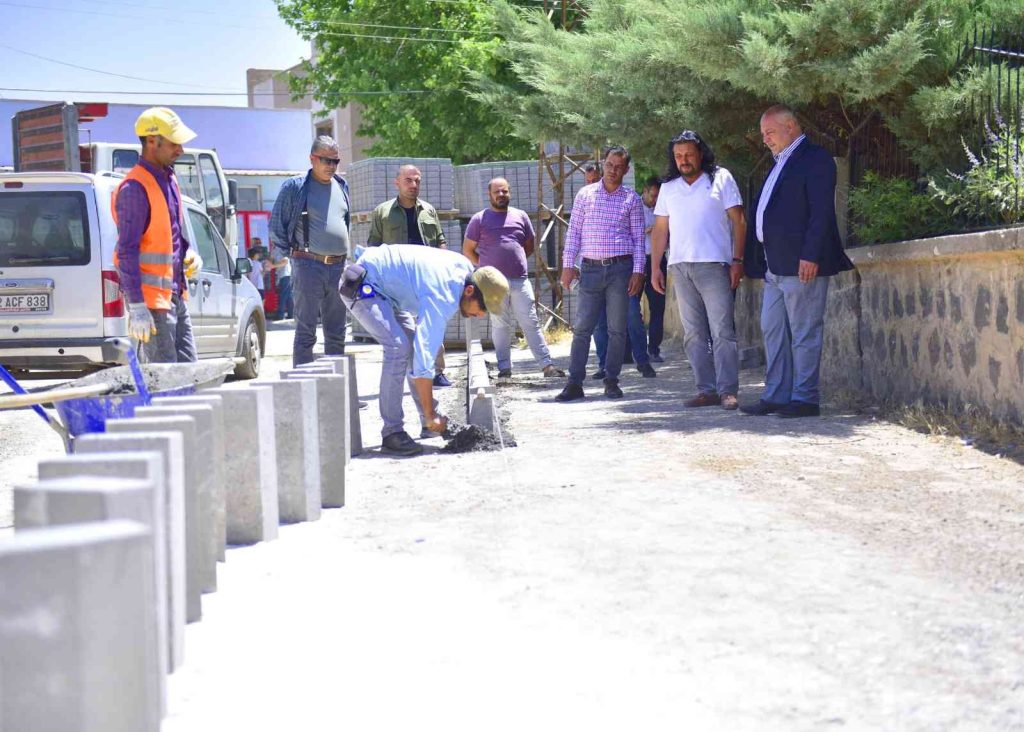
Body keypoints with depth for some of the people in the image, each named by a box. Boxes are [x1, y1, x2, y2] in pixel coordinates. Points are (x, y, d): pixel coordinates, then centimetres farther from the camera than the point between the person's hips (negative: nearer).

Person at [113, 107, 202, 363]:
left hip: (175, 295, 9)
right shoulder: (135, 188, -15)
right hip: (152, 298, -9)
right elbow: (127, 251, -19)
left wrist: (189, 254, 5)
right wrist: (136, 307, -22)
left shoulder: (168, 179, 13)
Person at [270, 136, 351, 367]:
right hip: (308, 265, -5)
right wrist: (284, 257, -4)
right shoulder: (295, 187, -2)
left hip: (338, 267, 6)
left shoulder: (342, 186, 15)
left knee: (336, 333, 10)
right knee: (306, 332, -4)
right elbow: (277, 224, 2)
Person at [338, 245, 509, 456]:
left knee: (415, 343, 9)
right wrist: (430, 416, -28)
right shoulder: (440, 300, -31)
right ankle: (392, 432, -20)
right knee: (399, 347, -24)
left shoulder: (465, 267, -5)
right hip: (360, 285, -10)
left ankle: (429, 423, 17)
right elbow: (424, 360, -32)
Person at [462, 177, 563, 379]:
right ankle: (504, 366, 8)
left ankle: (546, 364, -3)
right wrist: (486, 266, 4)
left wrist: (515, 261, 11)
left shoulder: (520, 216, 11)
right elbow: (468, 250, 6)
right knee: (501, 325, 3)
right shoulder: (479, 219, 3)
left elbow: (529, 246, 20)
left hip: (520, 280, 2)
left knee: (531, 322, 0)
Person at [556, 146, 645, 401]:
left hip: (620, 268, 0)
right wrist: (568, 265, 2)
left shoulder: (632, 198, 6)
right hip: (591, 268, 1)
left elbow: (638, 237, 6)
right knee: (582, 327, -2)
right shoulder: (585, 194, 8)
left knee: (617, 329, 3)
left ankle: (611, 381, 11)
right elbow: (574, 231, 9)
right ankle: (575, 383, -2)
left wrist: (638, 271, -2)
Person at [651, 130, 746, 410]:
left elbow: (738, 221, 1)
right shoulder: (669, 187, 16)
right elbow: (660, 229, 18)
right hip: (680, 268, 5)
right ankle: (706, 390, 7)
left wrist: (737, 260, -7)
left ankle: (728, 390, -10)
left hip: (714, 265, -5)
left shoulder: (721, 178, 4)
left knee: (722, 331, -9)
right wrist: (655, 267, 10)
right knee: (693, 335, 4)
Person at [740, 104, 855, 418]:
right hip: (776, 267, 10)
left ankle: (805, 399, -3)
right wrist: (762, 261, 16)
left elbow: (821, 210, -15)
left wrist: (810, 255, -22)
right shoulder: (781, 164, 22)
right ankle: (776, 396, 13)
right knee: (772, 331, 9)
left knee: (804, 333, -6)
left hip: (802, 264, -10)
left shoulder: (815, 158, -7)